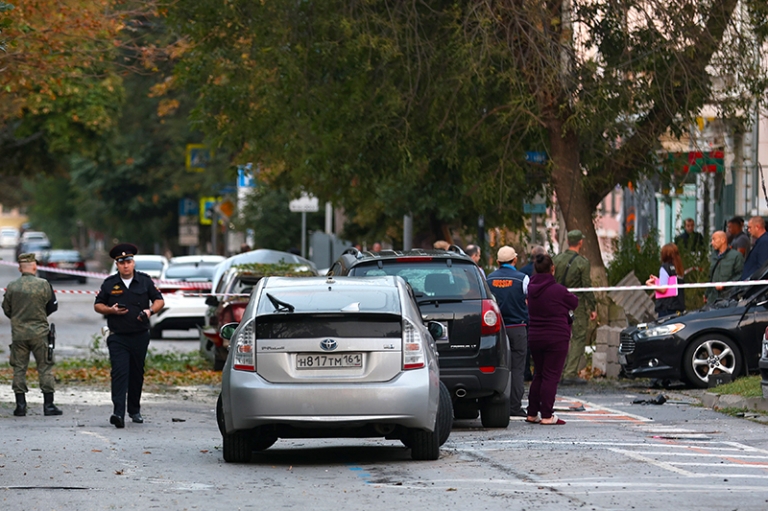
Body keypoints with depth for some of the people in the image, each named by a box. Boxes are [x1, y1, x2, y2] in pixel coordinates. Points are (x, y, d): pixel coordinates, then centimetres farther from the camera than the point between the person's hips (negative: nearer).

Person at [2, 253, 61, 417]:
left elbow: (6, 310, 7)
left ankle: (20, 405, 5)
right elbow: (53, 306, 1)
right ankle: (48, 404, 5)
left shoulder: (12, 287, -2)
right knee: (45, 367, 5)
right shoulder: (43, 285, -8)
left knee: (19, 368, 8)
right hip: (39, 332, -2)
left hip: (18, 333, 2)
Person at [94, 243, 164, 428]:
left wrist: (150, 311, -11)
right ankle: (118, 413, -24)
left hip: (140, 336, 2)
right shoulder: (109, 283, 3)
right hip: (118, 337, -2)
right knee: (119, 373, -15)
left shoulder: (144, 281, 5)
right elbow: (97, 305, 10)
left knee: (137, 374, 11)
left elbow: (159, 300, 9)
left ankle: (135, 410, 28)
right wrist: (111, 310, -11)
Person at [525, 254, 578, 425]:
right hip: (556, 338, -6)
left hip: (534, 338, 6)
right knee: (551, 376, -3)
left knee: (538, 375, 16)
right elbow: (574, 303, 0)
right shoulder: (558, 290, -14)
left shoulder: (531, 289, 3)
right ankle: (546, 415, -5)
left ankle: (532, 413, 17)